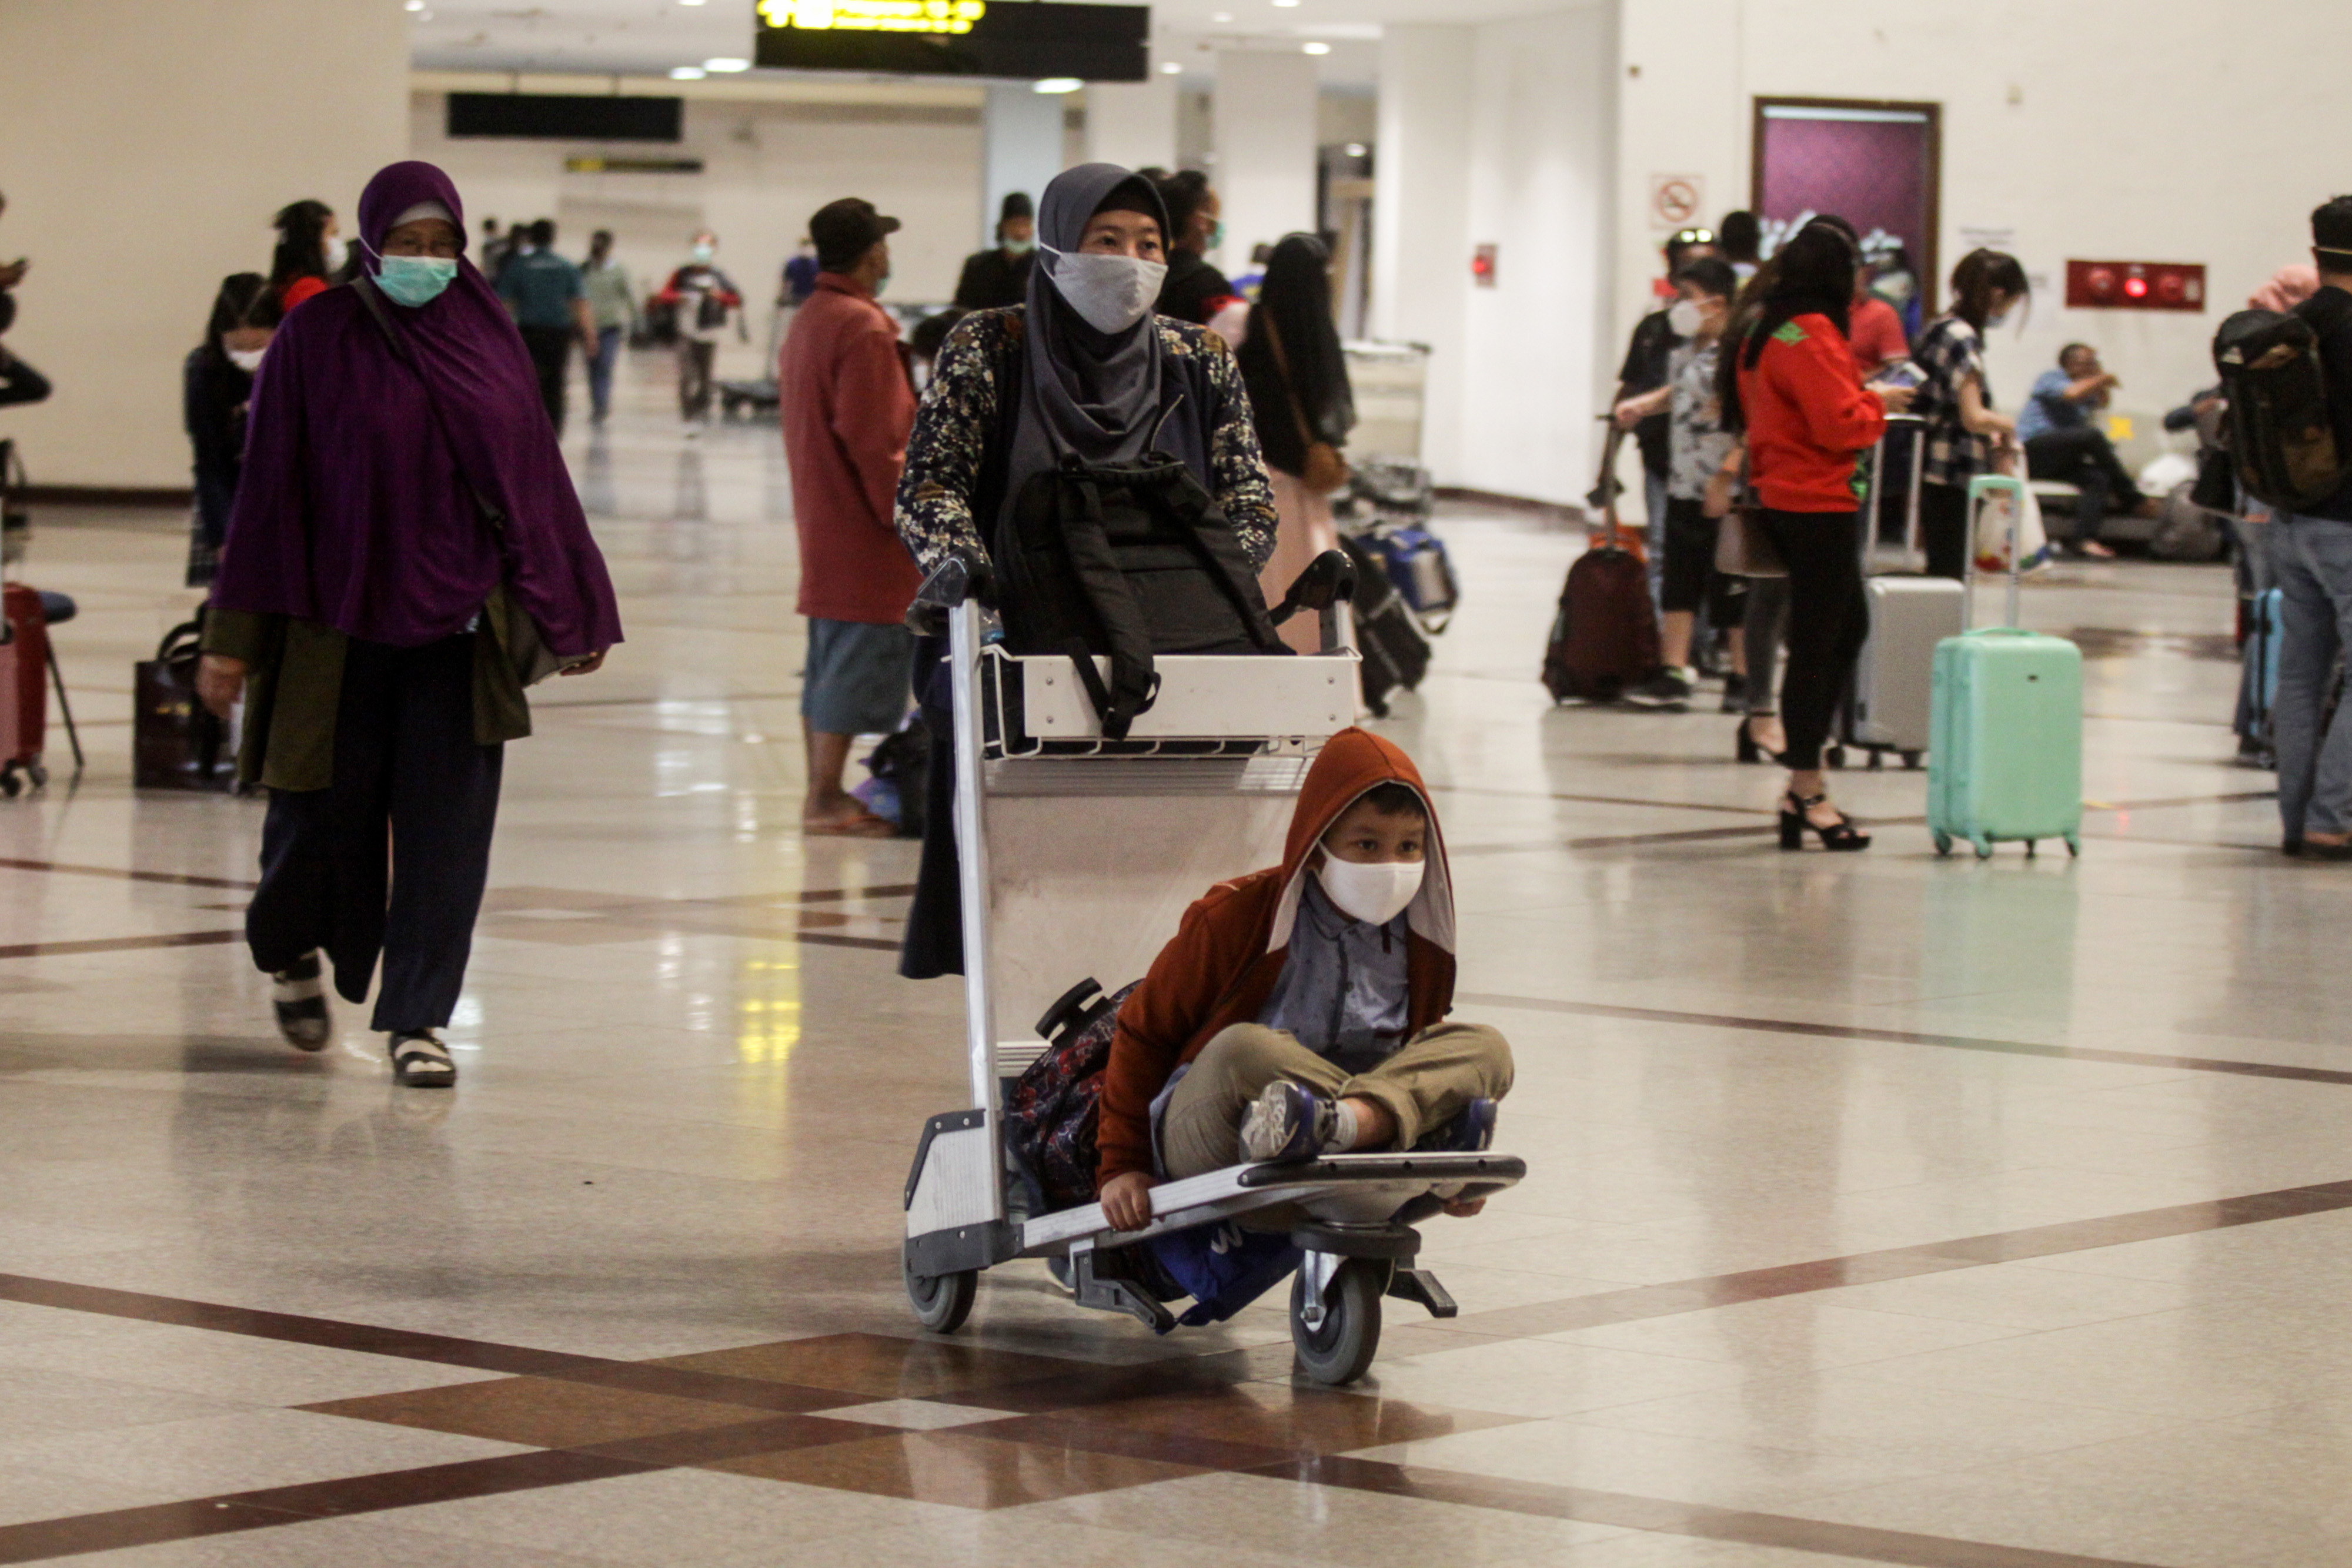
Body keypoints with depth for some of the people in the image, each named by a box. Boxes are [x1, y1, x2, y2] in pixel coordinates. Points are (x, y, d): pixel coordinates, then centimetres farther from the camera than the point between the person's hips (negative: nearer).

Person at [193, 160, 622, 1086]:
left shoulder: (488, 337, 4)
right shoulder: (317, 339, -4)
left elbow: (536, 478, 9)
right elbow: (268, 488, -5)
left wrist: (571, 613, 9)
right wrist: (235, 638, -7)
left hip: (456, 625, 2)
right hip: (339, 619, -2)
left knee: (446, 827, -2)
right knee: (326, 811, 7)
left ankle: (418, 1018, 6)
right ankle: (291, 950, 37)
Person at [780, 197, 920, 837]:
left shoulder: (806, 321, 14)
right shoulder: (863, 328, -18)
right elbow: (872, 438, -22)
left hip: (820, 516, 10)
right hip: (864, 528, -10)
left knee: (829, 660, 14)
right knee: (861, 659, -6)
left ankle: (822, 791, 19)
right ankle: (827, 801, -5)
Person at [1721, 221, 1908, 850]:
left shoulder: (1765, 333, 11)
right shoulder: (1811, 336, -18)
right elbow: (1838, 425, -22)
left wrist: (1864, 397, 12)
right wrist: (1879, 405, -4)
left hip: (1781, 500, 10)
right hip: (1818, 506, -10)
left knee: (1850, 628, 18)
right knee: (1815, 646, -3)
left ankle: (1806, 778, 18)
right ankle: (1806, 790, 2)